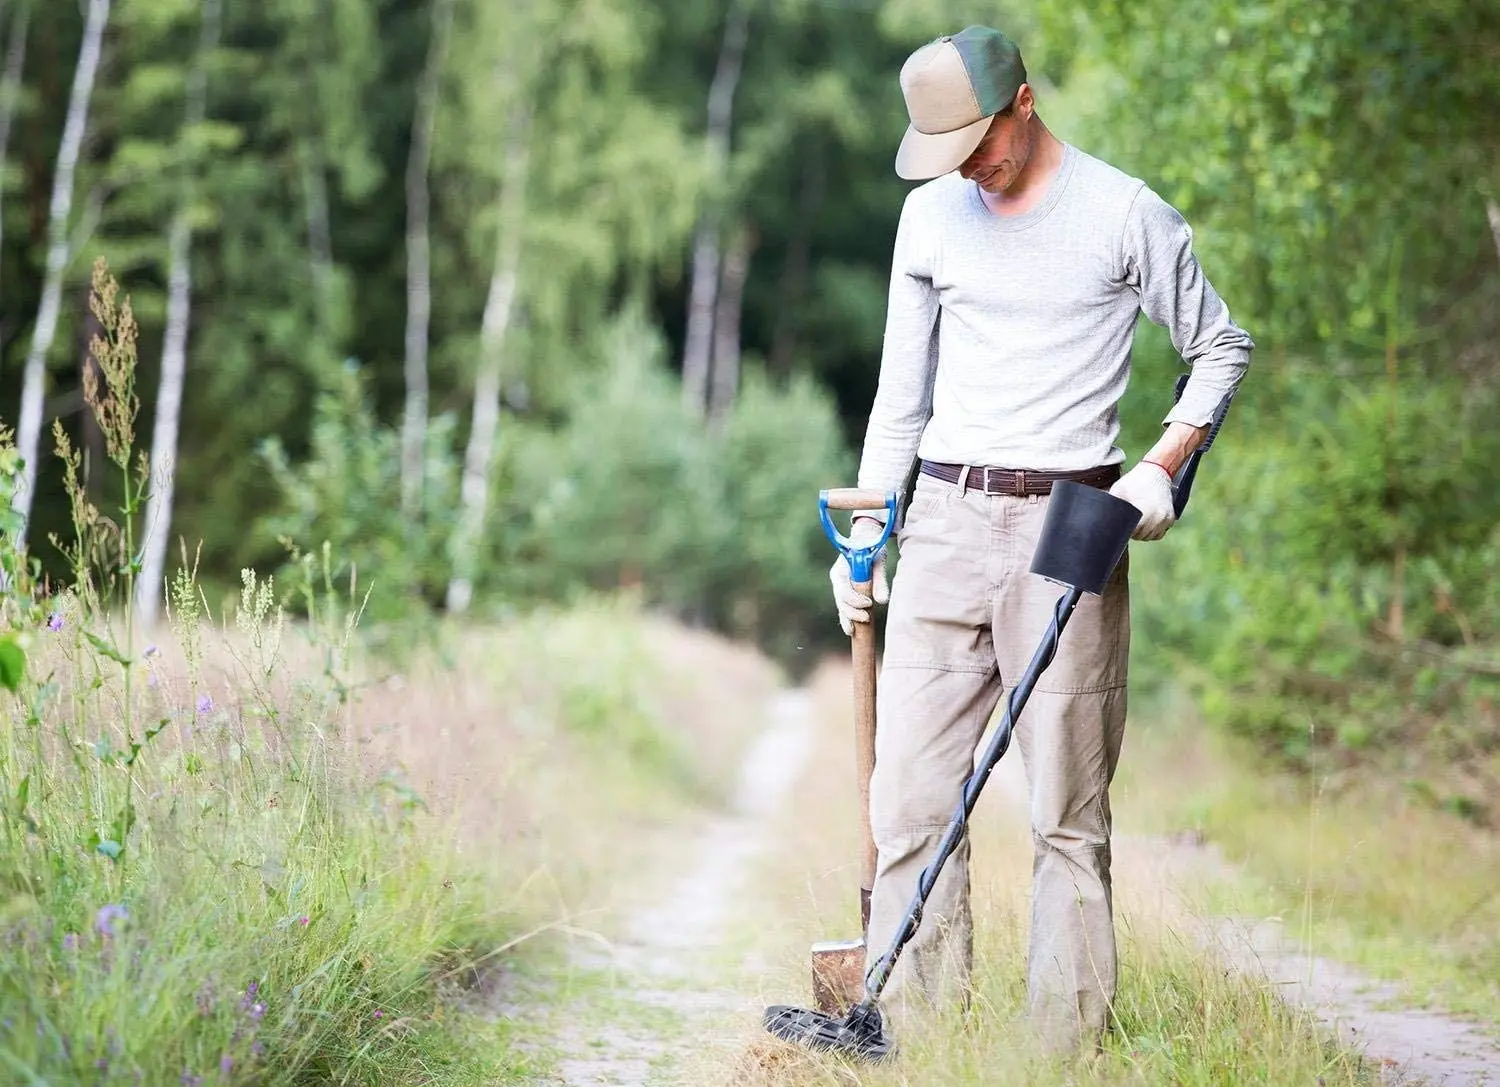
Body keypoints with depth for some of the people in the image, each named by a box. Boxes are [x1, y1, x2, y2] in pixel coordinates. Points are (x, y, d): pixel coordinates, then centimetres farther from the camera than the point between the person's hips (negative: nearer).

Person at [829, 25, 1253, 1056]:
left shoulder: (1125, 214, -1)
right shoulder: (931, 214, 13)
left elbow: (1223, 347, 8)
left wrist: (1161, 467, -5)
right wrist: (869, 527, 12)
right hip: (946, 520, 4)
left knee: (1069, 804, -4)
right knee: (912, 790, -2)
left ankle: (1068, 1037, 0)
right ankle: (914, 1028, 3)